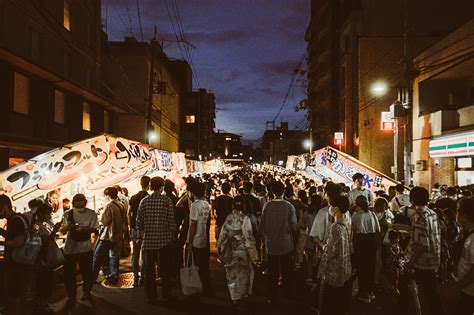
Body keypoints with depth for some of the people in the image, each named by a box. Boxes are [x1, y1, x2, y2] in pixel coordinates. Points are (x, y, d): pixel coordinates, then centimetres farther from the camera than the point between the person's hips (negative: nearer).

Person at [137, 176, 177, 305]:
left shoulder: (144, 201, -1)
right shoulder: (167, 200, -7)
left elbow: (139, 222, 1)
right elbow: (171, 221, -7)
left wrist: (140, 235, 18)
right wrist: (173, 235, 9)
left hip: (148, 240, 2)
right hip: (165, 240, -1)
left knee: (149, 269, 10)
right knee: (165, 269, 11)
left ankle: (151, 297, 17)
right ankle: (166, 296, 18)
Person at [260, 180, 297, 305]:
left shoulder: (267, 205, -12)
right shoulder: (289, 206, -14)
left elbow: (262, 225, -7)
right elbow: (293, 226, -10)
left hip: (271, 244, 0)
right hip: (286, 244, 0)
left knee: (273, 272, 12)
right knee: (287, 271, 19)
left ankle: (273, 298, 20)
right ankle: (288, 293, 33)